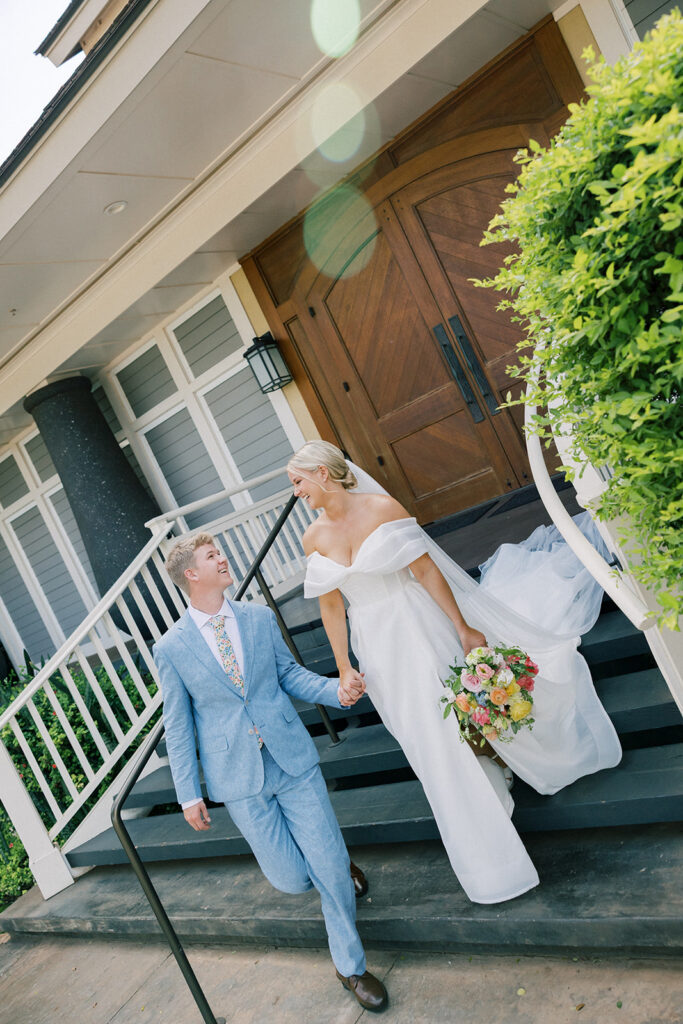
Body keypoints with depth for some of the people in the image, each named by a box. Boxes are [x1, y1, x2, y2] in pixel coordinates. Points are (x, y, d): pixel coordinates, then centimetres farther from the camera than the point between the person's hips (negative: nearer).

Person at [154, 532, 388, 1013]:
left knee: (331, 870, 1)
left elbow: (289, 672, 8)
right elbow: (178, 726, 0)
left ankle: (350, 965, 28)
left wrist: (337, 690, -10)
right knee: (292, 879, 2)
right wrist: (189, 794, 3)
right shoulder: (171, 649, -7)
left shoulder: (260, 617, -1)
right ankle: (332, 862, 40)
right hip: (240, 778, -1)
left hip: (292, 757, 2)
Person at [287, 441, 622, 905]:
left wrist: (464, 628, -10)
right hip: (383, 651, 3)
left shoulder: (383, 508, -13)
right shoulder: (314, 539, -1)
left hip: (426, 626, -3)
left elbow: (426, 570, -12)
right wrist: (343, 667, 3)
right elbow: (331, 607, 3)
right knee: (433, 741, 8)